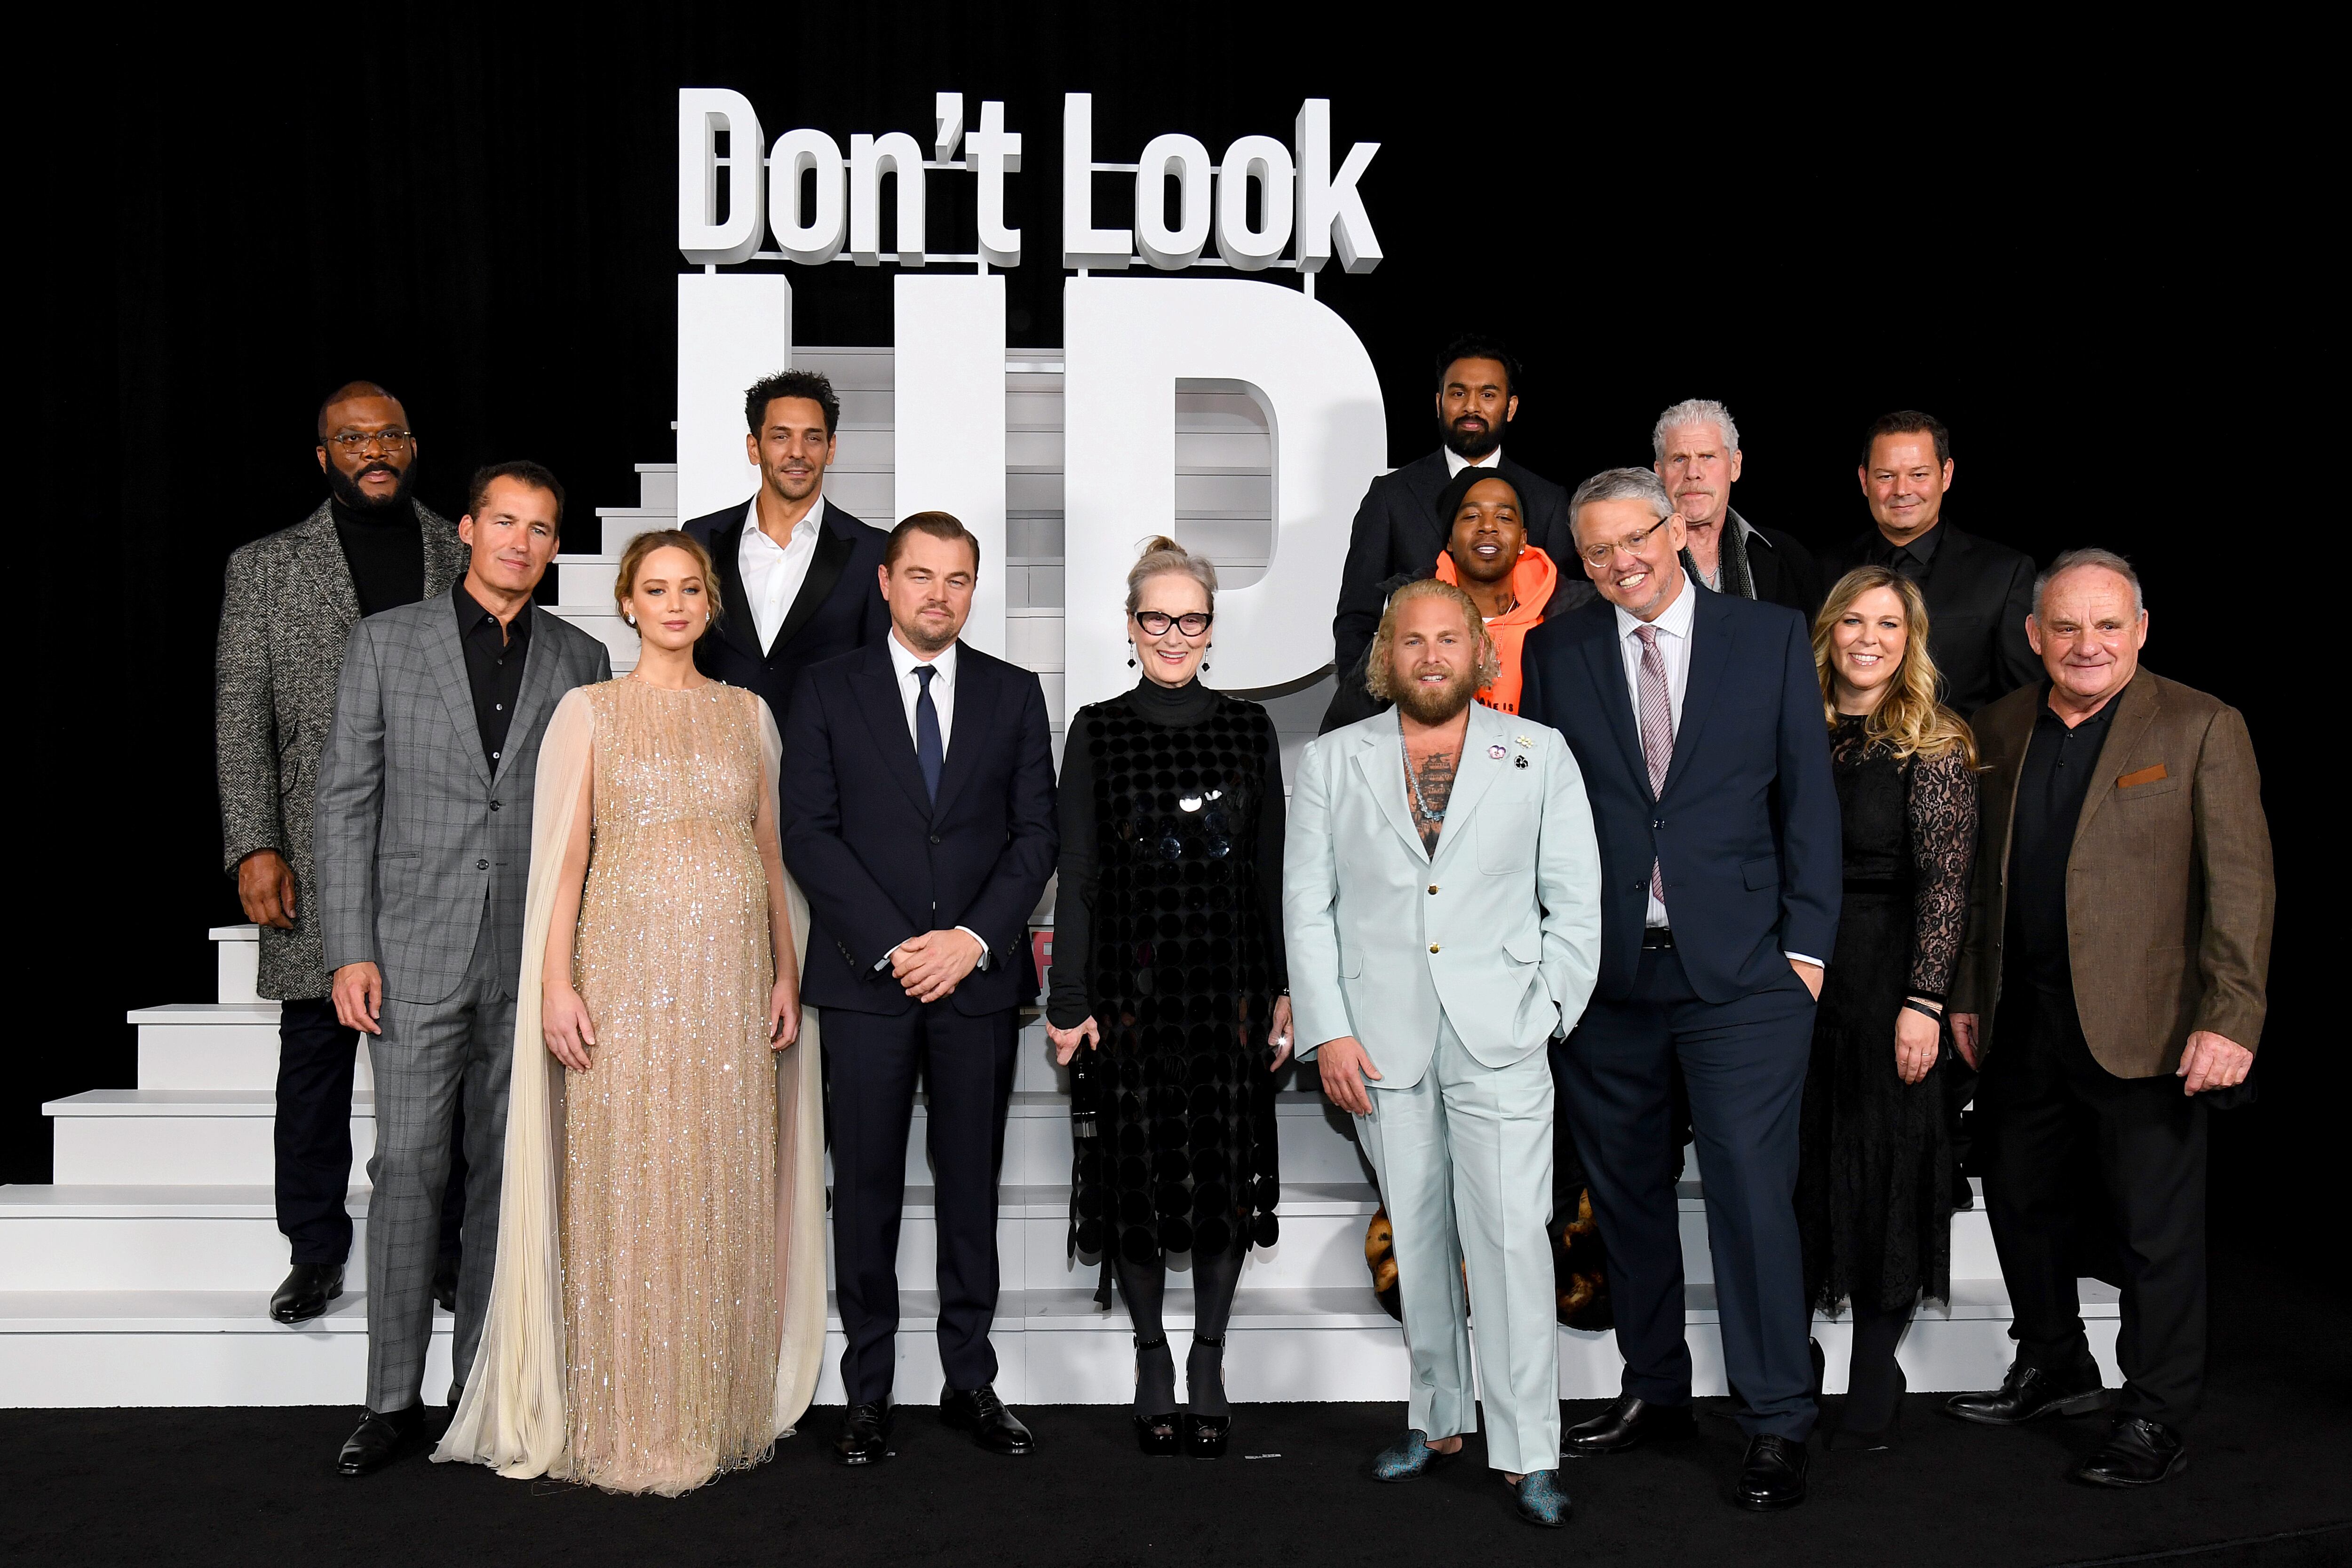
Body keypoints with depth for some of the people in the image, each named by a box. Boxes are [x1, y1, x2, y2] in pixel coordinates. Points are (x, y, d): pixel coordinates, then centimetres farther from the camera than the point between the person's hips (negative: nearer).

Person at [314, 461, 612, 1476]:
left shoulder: (581, 660, 8)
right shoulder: (386, 642, 4)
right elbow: (346, 801, 1)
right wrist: (351, 950, -6)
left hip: (533, 961, 2)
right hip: (416, 954, -1)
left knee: (507, 1176, 8)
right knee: (409, 1173, -1)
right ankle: (394, 1401, 10)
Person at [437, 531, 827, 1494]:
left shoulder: (747, 714, 13)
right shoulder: (589, 712, 3)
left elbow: (770, 853, 14)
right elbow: (563, 861, -2)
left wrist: (786, 971, 7)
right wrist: (556, 984, -10)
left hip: (733, 977, 3)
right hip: (629, 973, -3)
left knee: (727, 1194, 6)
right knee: (629, 1193, -1)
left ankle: (723, 1410, 18)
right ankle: (632, 1427, 10)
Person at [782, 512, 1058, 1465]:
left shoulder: (1014, 695, 10)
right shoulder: (828, 690, 6)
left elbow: (1036, 833, 5)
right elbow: (807, 831, -1)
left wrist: (973, 938, -9)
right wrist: (890, 946, -11)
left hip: (979, 973, 1)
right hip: (865, 976, -1)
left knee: (972, 1183, 7)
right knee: (867, 1187, 3)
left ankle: (971, 1382, 17)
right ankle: (868, 1394, 13)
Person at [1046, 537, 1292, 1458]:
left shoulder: (1249, 729, 7)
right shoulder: (1097, 732, 2)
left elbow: (1272, 873, 7)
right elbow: (1077, 878, 0)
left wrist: (1284, 990, 2)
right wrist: (1069, 1004, -5)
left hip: (1231, 983, 1)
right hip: (1131, 983, -1)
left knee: (1227, 1169, 5)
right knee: (1138, 1171, 5)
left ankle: (1208, 1364, 20)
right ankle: (1152, 1355, 23)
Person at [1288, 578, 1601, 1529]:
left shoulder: (1540, 756, 6)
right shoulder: (1332, 762, 8)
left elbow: (1576, 904, 5)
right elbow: (1307, 906, 5)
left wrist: (1544, 1015, -4)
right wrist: (1327, 1032, -3)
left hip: (1498, 1036, -2)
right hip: (1381, 1041, 2)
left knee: (1512, 1237, -6)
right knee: (1415, 1237, 11)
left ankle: (1528, 1452, 2)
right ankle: (1437, 1419, 26)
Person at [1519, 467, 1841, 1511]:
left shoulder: (1772, 637, 4)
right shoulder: (1557, 654, 7)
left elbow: (1808, 796, 4)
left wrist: (1806, 943, -3)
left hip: (1740, 967, -2)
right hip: (1602, 969, 3)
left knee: (1752, 1190, -6)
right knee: (1625, 1191, 12)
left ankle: (1775, 1425, 7)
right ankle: (1654, 1393, 28)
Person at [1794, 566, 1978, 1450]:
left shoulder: (1933, 747, -3)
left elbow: (1945, 881, -8)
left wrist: (1924, 1001, -16)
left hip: (1885, 977, -3)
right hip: (1791, 975, 4)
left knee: (1884, 1168, 3)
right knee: (1796, 1161, 7)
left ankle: (1874, 1379, 15)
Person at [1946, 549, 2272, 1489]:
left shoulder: (2202, 729, -6)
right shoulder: (2001, 731, 8)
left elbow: (2241, 883, -10)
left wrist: (2231, 1020, -17)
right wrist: (1968, 995, 14)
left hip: (2142, 1027, -5)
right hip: (2022, 1025, 6)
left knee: (2157, 1228, 3)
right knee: (2024, 1204, 17)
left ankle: (2156, 1417, 19)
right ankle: (2054, 1373, 37)